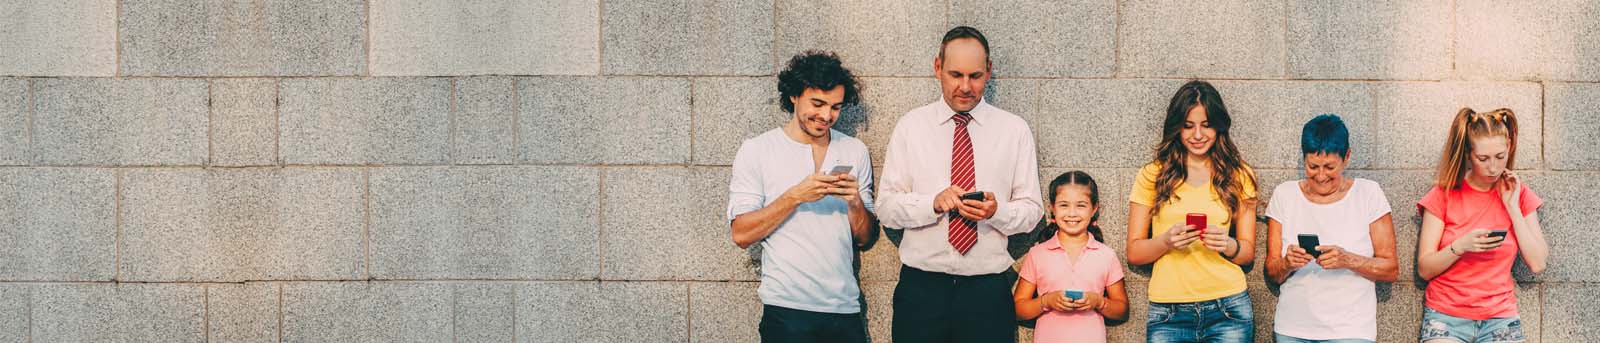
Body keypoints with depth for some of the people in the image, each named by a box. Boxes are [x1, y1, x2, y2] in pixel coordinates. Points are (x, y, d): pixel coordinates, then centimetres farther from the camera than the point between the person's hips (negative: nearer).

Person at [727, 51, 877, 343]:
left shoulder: (855, 151, 11)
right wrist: (795, 196, -17)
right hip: (787, 310, -4)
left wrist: (856, 202, -9)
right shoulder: (757, 151, 0)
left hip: (845, 308, 4)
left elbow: (865, 239, 11)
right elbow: (741, 235, -8)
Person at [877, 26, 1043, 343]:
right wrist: (933, 203, -19)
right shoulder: (911, 126, 4)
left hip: (988, 290, 0)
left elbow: (1031, 211, 4)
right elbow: (886, 208, -1)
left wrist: (996, 211, -17)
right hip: (921, 288, 0)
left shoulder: (1014, 130, 6)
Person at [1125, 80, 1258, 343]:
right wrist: (1166, 241, -15)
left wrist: (1228, 245, -11)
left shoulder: (1238, 176, 10)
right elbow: (1134, 254, 5)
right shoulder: (1152, 176, 6)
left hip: (1227, 309, 1)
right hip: (1168, 312, 0)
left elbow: (1248, 252, 11)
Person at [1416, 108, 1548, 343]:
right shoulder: (1445, 194, 1)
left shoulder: (1518, 194, 8)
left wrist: (1512, 207, -4)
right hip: (1447, 317, -2)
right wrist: (1461, 246, -18)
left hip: (1500, 317, 2)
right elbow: (1424, 269, -2)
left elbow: (1538, 264, -1)